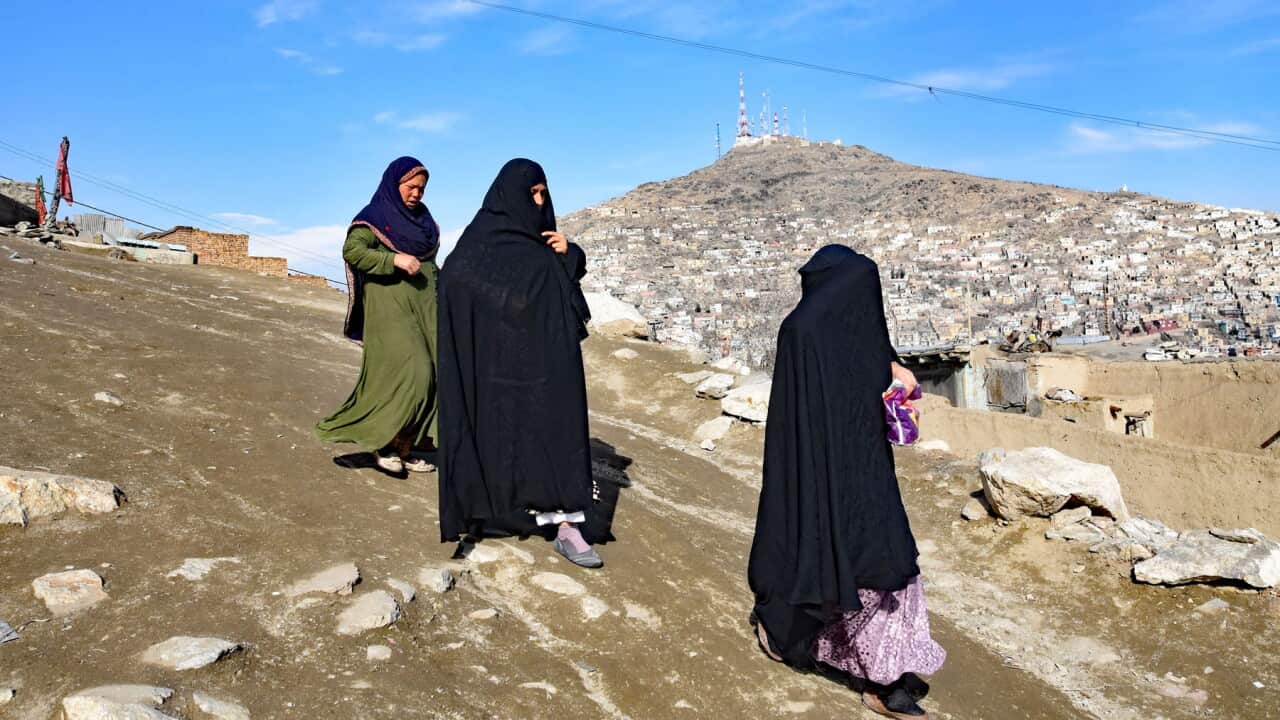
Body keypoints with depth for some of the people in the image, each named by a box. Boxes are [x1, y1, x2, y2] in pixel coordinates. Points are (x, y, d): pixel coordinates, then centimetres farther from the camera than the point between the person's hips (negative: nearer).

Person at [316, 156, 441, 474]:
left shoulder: (423, 218, 17)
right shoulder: (375, 216, -4)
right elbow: (351, 250, -19)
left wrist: (437, 298, 16)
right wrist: (395, 259, -27)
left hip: (423, 308, 7)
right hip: (389, 305, -7)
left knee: (423, 376, 1)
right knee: (409, 372, -19)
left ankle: (403, 449, 8)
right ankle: (381, 439, -4)